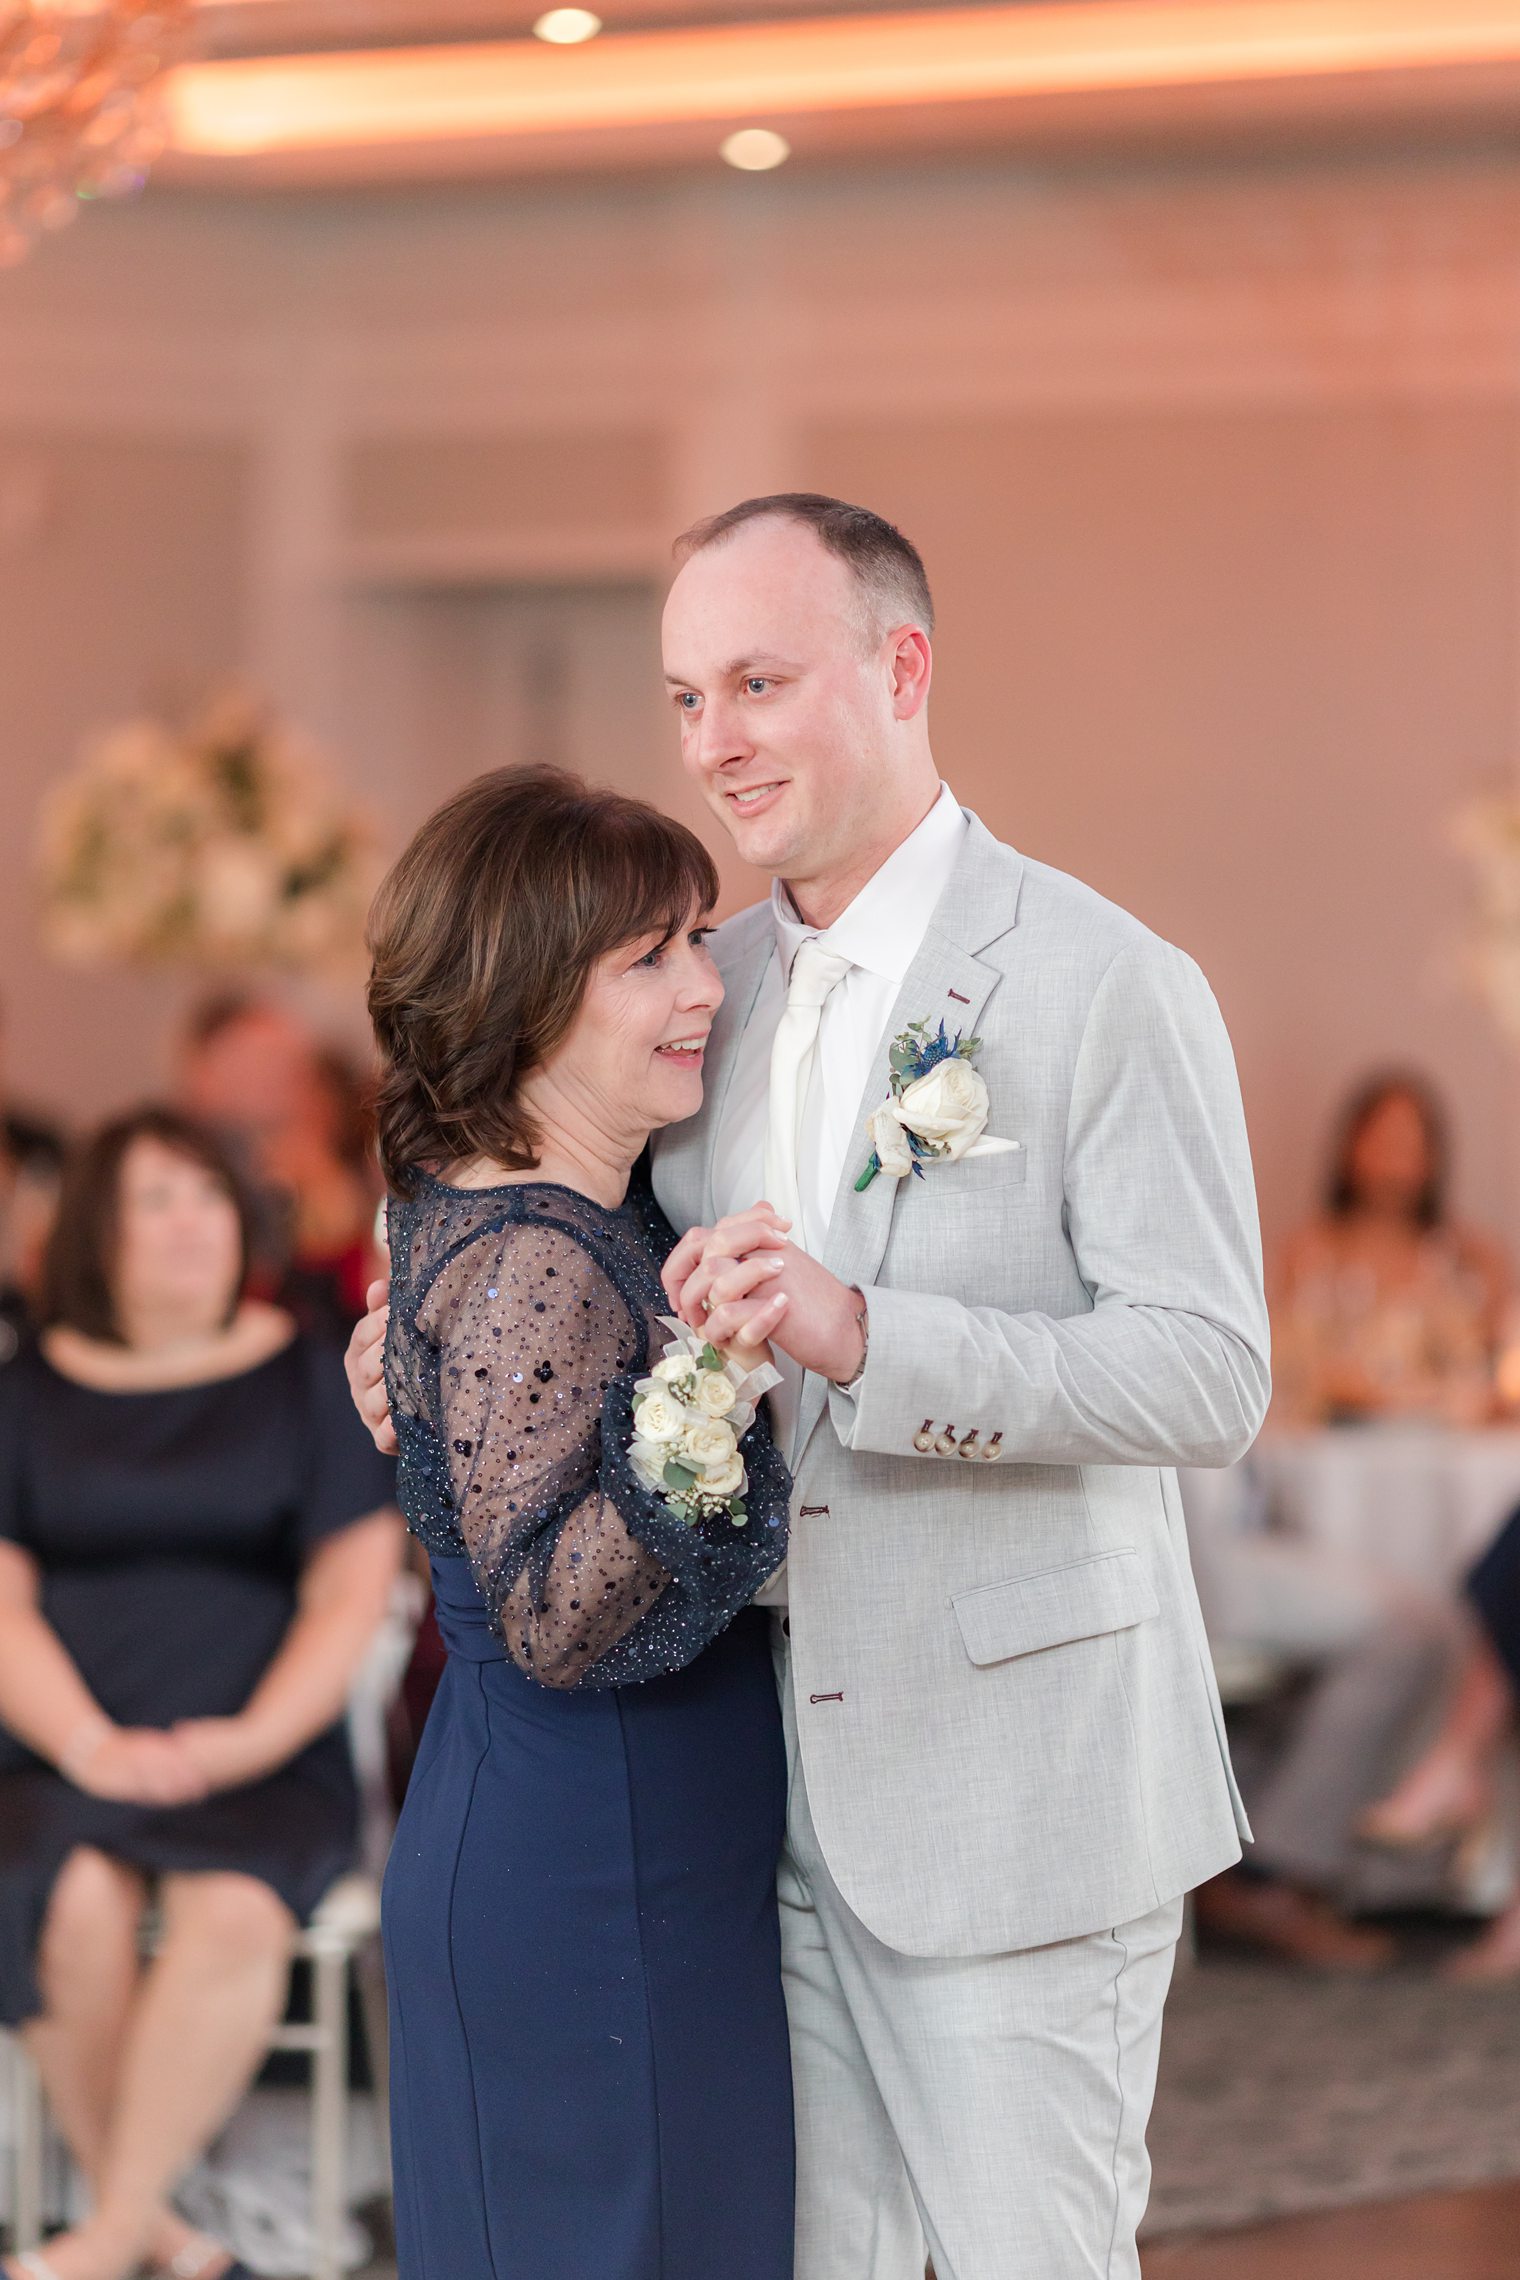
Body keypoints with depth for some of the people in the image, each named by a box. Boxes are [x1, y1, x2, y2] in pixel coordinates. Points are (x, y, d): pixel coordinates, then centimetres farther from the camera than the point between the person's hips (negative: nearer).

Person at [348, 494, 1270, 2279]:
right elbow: (643, 1287, 23)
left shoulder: (1111, 987, -12)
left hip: (1015, 1790, -6)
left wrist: (860, 1333, -29)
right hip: (775, 1784, 6)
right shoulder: (714, 981, 10)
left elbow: (1209, 1376, -18)